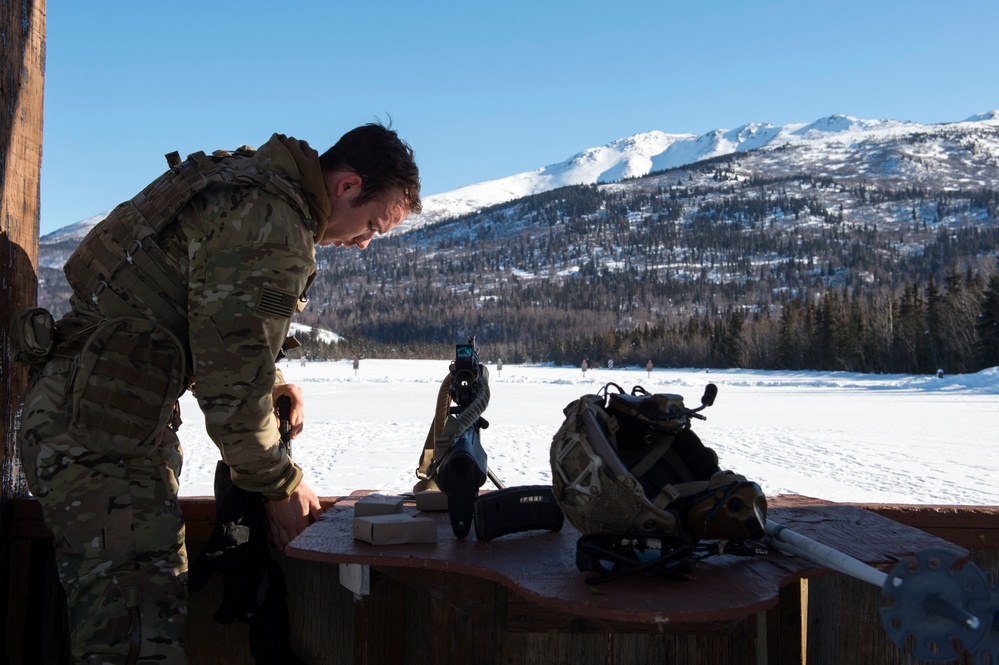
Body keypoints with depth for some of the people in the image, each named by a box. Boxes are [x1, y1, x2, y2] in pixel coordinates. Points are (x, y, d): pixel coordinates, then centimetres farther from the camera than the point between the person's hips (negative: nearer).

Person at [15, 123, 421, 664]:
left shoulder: (246, 179, 14)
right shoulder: (274, 225, -18)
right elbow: (232, 384, -19)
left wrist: (269, 385, 13)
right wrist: (281, 486, -5)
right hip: (99, 433, -11)